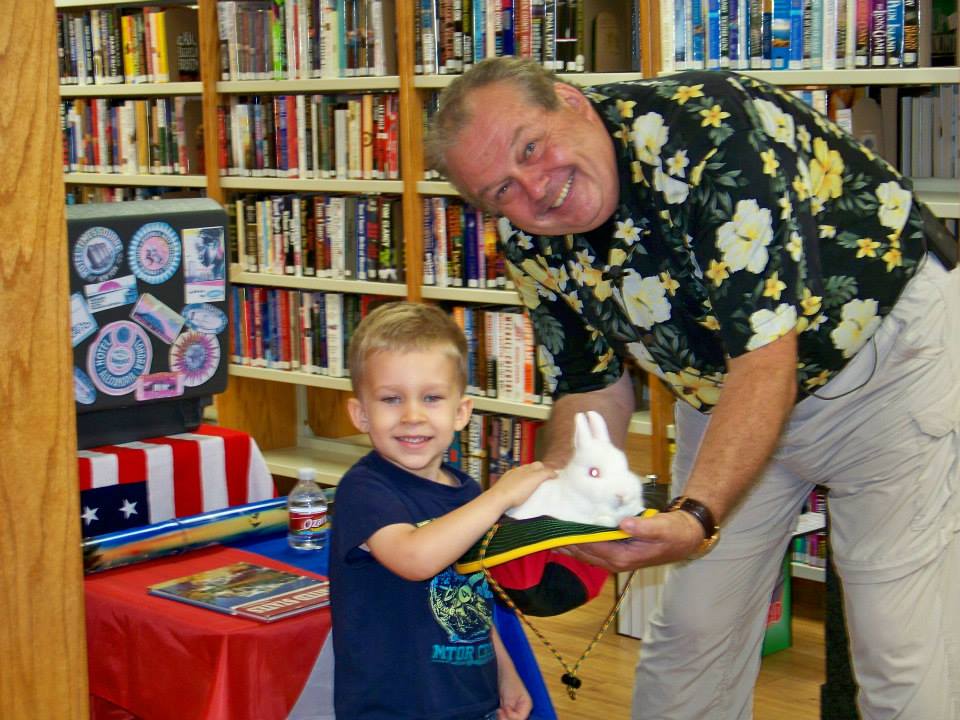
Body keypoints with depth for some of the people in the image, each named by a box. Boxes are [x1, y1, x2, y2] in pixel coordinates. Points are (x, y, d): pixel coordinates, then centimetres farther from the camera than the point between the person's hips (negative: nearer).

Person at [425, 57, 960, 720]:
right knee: (690, 626, 5)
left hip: (888, 349, -6)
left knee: (903, 655, -9)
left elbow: (768, 351, -35)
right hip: (723, 388, 6)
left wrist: (697, 515, -45)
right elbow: (594, 385, -1)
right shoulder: (530, 242, -10)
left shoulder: (710, 128, -32)